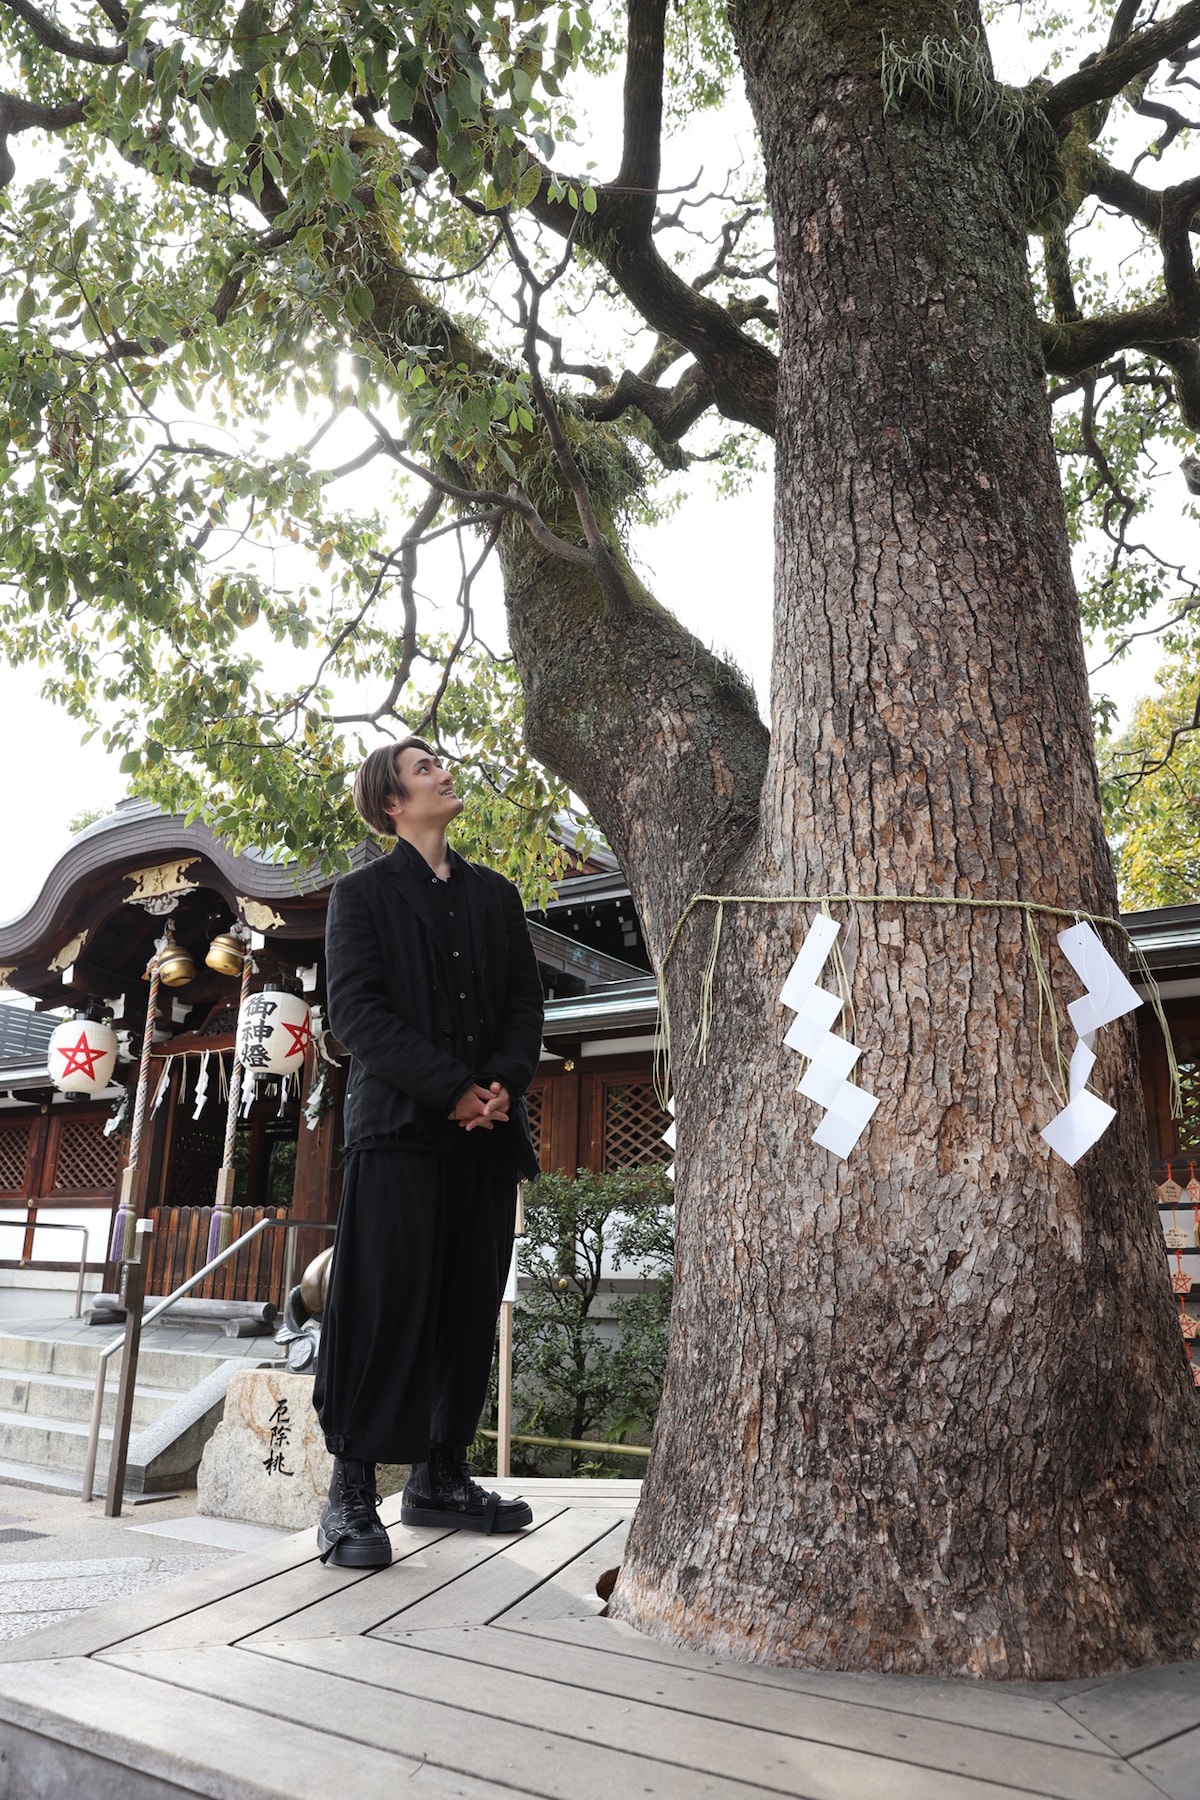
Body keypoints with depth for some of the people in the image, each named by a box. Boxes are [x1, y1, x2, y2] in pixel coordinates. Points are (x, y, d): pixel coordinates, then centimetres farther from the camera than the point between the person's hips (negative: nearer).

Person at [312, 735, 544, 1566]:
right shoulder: (364, 892, 5)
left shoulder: (496, 894, 18)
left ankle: (441, 1477, 20)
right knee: (388, 1307, -6)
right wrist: (450, 1088, -15)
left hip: (489, 1129, 5)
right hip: (401, 1125, -4)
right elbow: (355, 1009, -6)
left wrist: (505, 1084, -7)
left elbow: (526, 1001, 12)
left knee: (471, 1307, 7)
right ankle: (352, 1494, 6)